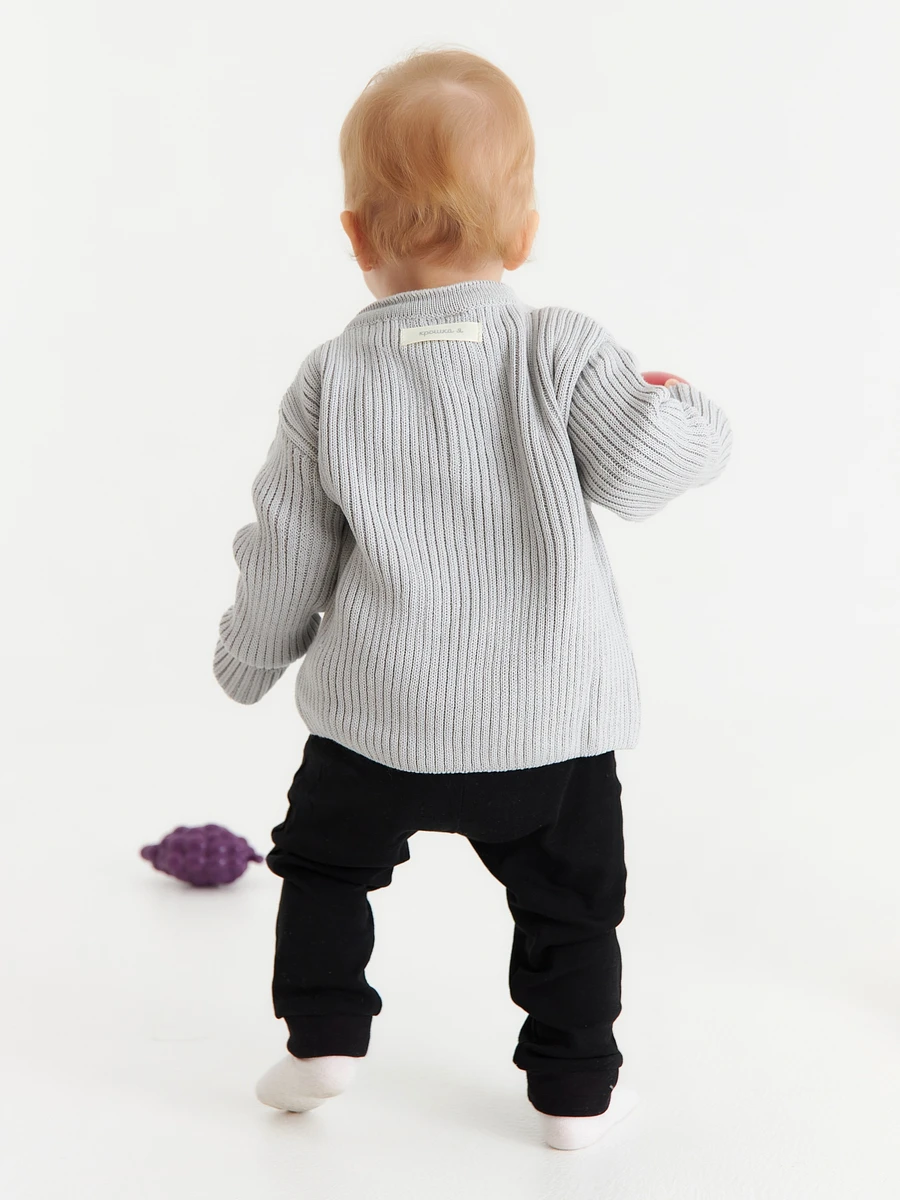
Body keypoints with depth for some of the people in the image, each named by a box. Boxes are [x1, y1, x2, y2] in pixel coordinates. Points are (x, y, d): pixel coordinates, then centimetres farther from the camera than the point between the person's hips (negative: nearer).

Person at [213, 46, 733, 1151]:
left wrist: (251, 654, 17)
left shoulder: (332, 377, -4)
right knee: (570, 900, 17)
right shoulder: (561, 347, -9)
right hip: (552, 716, 0)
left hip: (377, 712, 1)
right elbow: (639, 467, -13)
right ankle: (574, 1092, 23)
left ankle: (321, 1040, 26)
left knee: (325, 862, 25)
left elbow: (288, 542, 1)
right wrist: (688, 410, 10)